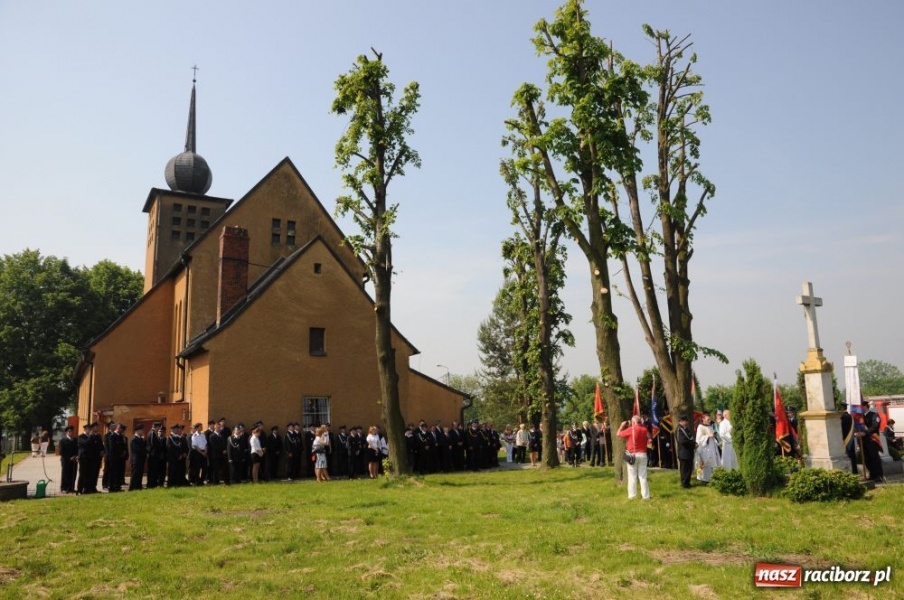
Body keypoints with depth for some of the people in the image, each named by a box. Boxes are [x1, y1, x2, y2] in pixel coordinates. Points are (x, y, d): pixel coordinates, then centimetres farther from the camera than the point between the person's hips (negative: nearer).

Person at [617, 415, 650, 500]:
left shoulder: (631, 429, -11)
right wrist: (631, 427, 18)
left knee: (632, 476, 4)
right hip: (642, 454, 4)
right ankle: (645, 495, 7)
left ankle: (632, 495, 5)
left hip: (632, 455, -4)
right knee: (643, 476, 8)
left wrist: (622, 425, 12)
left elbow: (619, 434, -1)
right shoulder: (644, 429, 3)